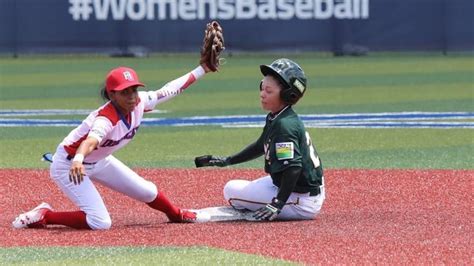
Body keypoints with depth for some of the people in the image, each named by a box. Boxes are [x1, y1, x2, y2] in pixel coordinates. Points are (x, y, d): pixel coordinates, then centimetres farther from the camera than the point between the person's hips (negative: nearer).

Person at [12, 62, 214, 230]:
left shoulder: (140, 102, -13)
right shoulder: (105, 119, -36)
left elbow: (170, 90, -2)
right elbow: (91, 140, -56)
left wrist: (203, 69, 0)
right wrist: (77, 161, -77)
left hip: (99, 161, 8)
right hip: (69, 164, -8)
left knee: (147, 192, 13)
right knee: (100, 223, -19)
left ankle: (176, 215, 44)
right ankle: (43, 216, -5)